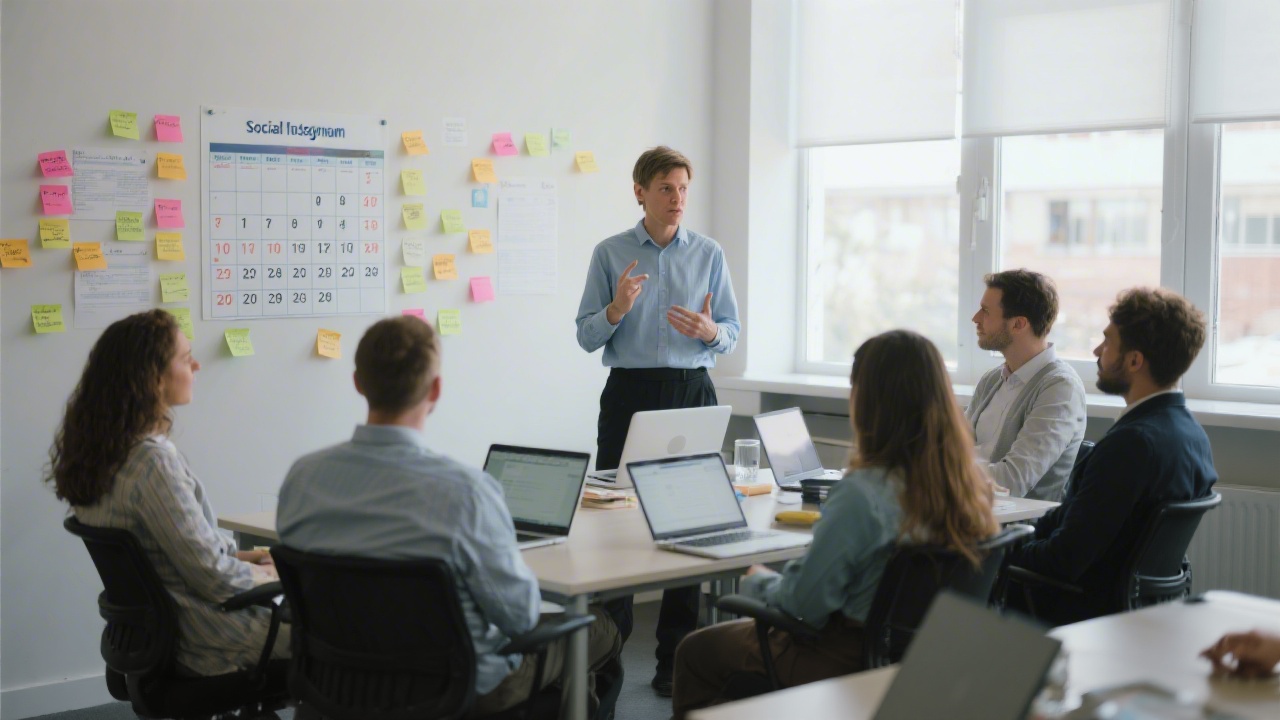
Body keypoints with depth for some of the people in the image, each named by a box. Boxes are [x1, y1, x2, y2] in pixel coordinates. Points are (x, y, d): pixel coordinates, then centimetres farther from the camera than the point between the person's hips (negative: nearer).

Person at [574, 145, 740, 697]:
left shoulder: (708, 254, 7)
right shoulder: (610, 254, 3)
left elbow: (732, 333, 8)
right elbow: (586, 336, 2)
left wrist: (710, 330, -15)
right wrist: (616, 310, -18)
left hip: (691, 392, 1)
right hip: (629, 392, -1)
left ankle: (676, 658, 10)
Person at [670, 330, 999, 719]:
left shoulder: (861, 493, -29)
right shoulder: (972, 480, -7)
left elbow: (804, 602, -22)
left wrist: (758, 581, -1)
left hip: (852, 656, -8)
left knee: (695, 651, 15)